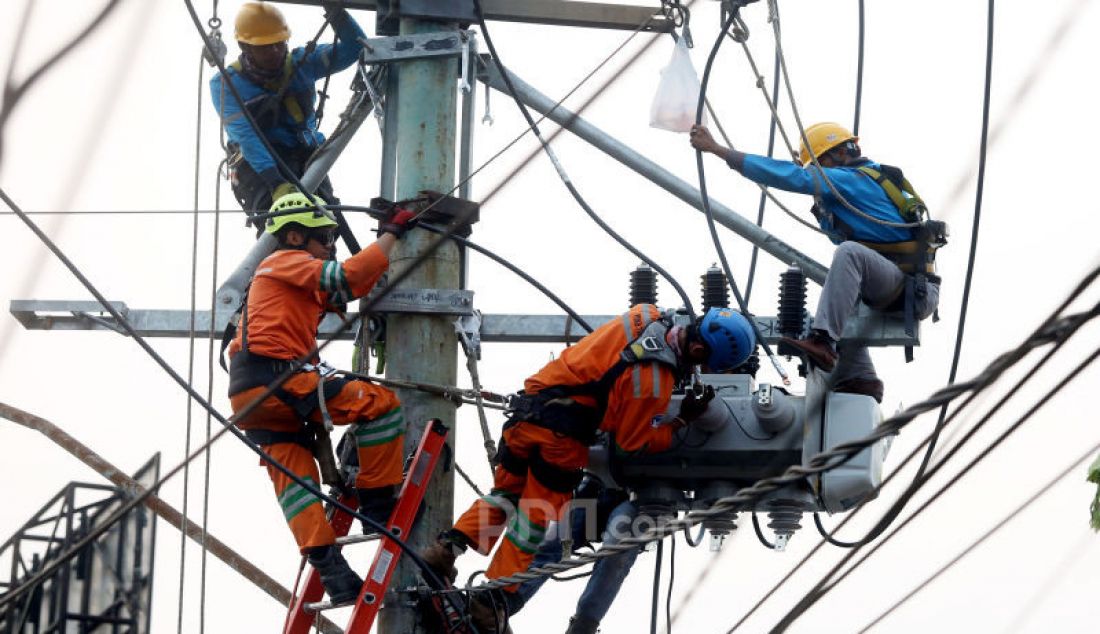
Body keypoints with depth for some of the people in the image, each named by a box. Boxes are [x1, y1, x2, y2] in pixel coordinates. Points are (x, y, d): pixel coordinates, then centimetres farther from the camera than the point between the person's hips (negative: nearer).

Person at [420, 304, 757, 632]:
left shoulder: (645, 316, -1)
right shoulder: (654, 384, -20)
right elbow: (634, 442, -5)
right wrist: (682, 421, 3)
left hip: (528, 407, 7)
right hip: (561, 435, -7)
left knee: (506, 493, 23)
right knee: (535, 519, 6)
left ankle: (449, 545, 12)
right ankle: (493, 601, 8)